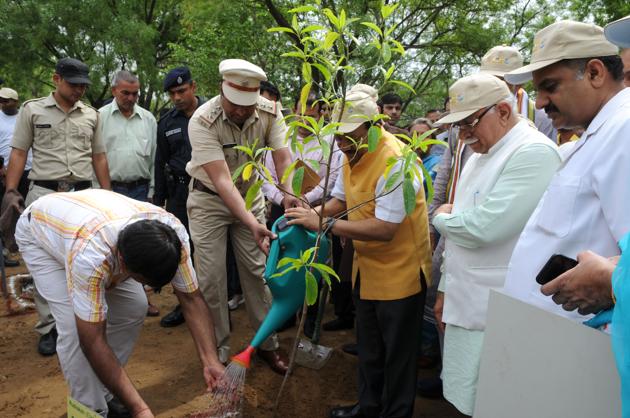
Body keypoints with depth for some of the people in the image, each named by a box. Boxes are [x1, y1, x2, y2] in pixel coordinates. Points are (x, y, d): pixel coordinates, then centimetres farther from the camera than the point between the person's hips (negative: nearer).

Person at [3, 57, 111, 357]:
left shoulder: (91, 115, 11)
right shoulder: (32, 110, 3)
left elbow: (98, 156, 15)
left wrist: (107, 194, 10)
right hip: (44, 194, -2)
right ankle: (48, 328, 10)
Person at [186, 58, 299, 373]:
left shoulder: (269, 113, -16)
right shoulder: (202, 121, -28)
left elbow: (283, 159, -21)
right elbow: (221, 180, -34)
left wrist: (288, 193, -43)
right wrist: (253, 224, -43)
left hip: (250, 196, 3)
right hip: (210, 199, -3)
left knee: (257, 271, 6)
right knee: (211, 278, -1)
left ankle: (267, 343, 22)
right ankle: (218, 352, 16)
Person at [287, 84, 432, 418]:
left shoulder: (395, 161, -28)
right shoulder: (352, 152, -2)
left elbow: (384, 229, -33)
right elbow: (340, 199, 9)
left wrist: (324, 224, -31)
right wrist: (313, 212, -11)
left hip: (399, 269, -8)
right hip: (367, 265, 8)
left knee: (397, 352, 10)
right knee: (368, 346, 22)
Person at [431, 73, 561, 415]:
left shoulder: (533, 152, -16)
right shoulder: (480, 155, 14)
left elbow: (482, 228, -26)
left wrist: (441, 217, -5)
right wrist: (445, 290, 20)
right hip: (466, 306, 9)